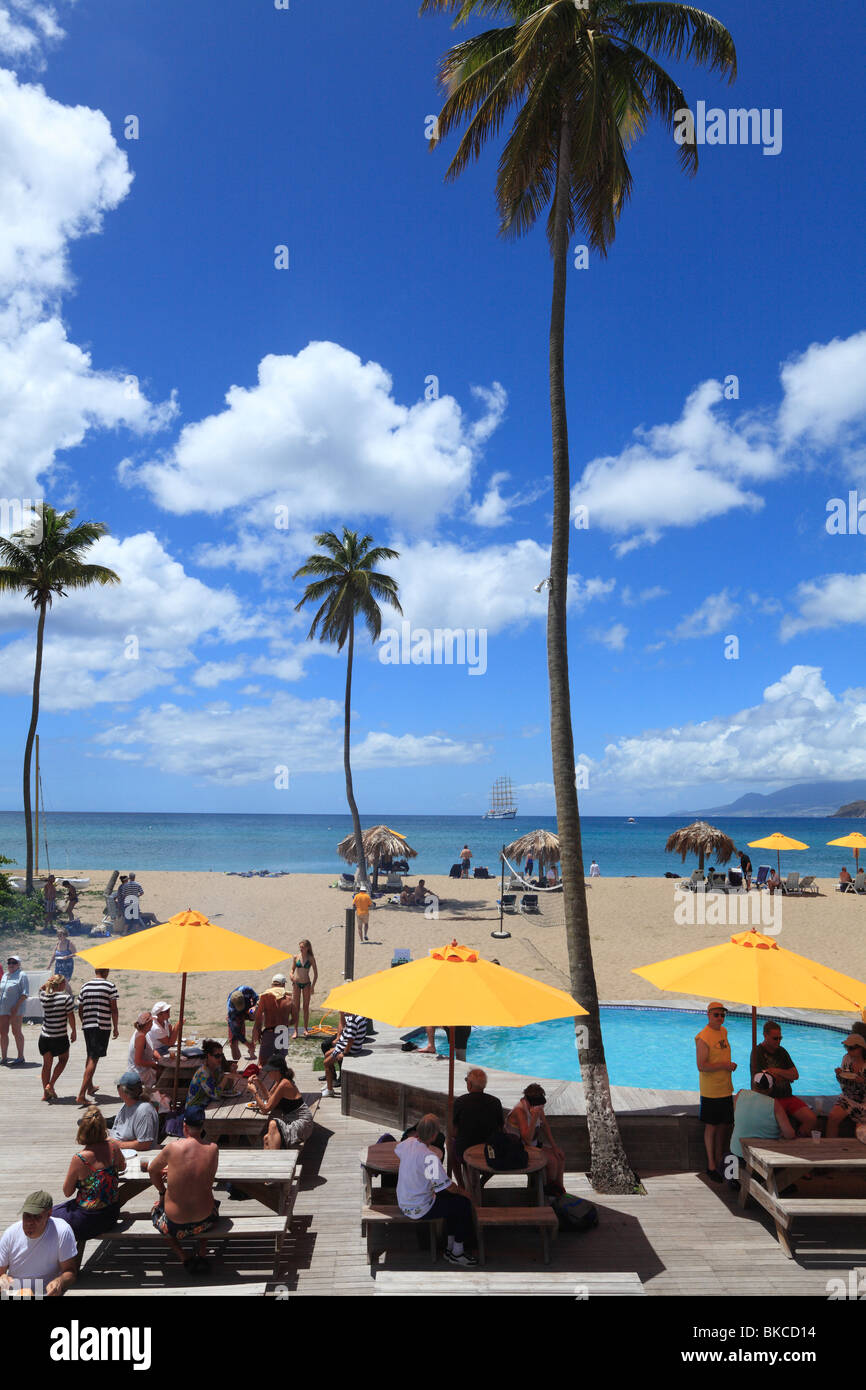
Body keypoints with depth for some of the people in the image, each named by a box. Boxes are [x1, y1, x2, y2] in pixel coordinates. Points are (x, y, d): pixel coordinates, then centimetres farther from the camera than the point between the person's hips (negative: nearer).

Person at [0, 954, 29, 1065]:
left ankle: (21, 1057, 5)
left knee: (16, 1032, -2)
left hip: (16, 1010, -7)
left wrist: (16, 1006, -19)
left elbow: (25, 993, -11)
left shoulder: (21, 975, -5)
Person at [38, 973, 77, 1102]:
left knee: (47, 1063, 14)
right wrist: (73, 1032, 2)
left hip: (44, 1037, 4)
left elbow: (42, 989, 23)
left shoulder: (43, 997, -2)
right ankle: (50, 1084, 8)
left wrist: (49, 981, 4)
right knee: (63, 1059, 19)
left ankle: (45, 1093, 19)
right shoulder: (66, 998, -14)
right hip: (60, 1037, -4)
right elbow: (71, 1017, -11)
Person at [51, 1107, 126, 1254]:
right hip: (111, 1214, 6)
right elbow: (122, 1166, 12)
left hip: (88, 1222, -6)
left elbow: (67, 1192, -8)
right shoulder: (113, 1145, -11)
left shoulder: (80, 1159, -24)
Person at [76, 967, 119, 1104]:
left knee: (90, 1056, 23)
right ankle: (81, 1094, -12)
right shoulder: (110, 986, -7)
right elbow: (114, 1009, -8)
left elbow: (80, 1010, 11)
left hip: (87, 1026, 5)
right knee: (93, 1059, -4)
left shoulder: (85, 986, 7)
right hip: (103, 1026, -5)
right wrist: (115, 1028, 2)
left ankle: (90, 1087, 39)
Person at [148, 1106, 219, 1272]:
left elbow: (152, 1171, 1)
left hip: (176, 1225, -2)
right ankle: (202, 1254, 30)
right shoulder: (213, 1149, -10)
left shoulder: (173, 1147, -18)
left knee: (156, 1208, 32)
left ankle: (183, 1257, 21)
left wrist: (162, 1192, 19)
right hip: (205, 1222, 3)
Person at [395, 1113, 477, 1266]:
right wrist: (462, 1192, -6)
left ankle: (450, 1247, 30)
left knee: (451, 1198, 23)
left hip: (404, 1204, 9)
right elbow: (447, 1185, -24)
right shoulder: (430, 1156, -30)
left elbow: (396, 1148, 22)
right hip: (419, 1210, -8)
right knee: (464, 1203, 4)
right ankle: (457, 1253, 16)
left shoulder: (407, 1143, -6)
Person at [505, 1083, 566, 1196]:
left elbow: (545, 1126, 9)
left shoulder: (538, 1106, -4)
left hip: (534, 1144, 9)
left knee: (560, 1155, 0)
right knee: (552, 1159, -17)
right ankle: (549, 1188, 8)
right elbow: (528, 1138, -37)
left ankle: (559, 1188, 11)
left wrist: (553, 1146, 3)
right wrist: (534, 1117, -44)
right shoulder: (520, 1110, -29)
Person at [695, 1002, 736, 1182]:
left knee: (725, 1125, 14)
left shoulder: (723, 1031, 8)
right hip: (711, 1091, -8)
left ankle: (720, 1160, 28)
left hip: (725, 1089, 8)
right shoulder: (703, 1037, -18)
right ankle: (711, 1165, 13)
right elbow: (701, 1066, -22)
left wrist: (730, 1065, 9)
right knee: (711, 1126, 2)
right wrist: (725, 1065, -19)